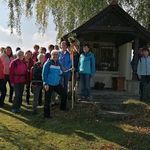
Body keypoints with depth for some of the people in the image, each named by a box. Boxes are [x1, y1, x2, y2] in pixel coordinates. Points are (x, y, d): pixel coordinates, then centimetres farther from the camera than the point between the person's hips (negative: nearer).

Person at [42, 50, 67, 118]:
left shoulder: (58, 63, 9)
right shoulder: (48, 63, -10)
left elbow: (60, 73, 19)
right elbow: (44, 74, -12)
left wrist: (60, 72, -3)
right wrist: (46, 84, -17)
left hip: (57, 84, 6)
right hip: (49, 84, -6)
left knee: (64, 94, 6)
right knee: (47, 99, 1)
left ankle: (63, 107, 27)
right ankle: (46, 114, 13)